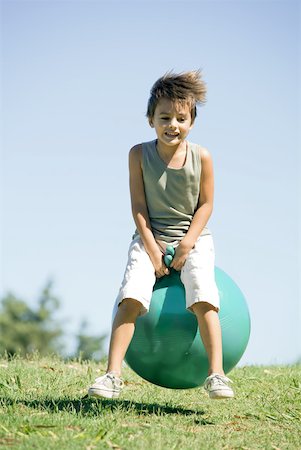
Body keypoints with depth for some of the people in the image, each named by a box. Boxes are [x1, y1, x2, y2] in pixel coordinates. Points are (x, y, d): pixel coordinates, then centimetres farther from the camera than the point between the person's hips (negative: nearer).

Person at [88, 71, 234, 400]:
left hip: (193, 237, 0)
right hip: (151, 236, 0)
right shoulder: (139, 154, -8)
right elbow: (138, 205, -6)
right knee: (132, 295, -22)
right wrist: (151, 248, -12)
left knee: (203, 296, -25)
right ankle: (113, 374, -20)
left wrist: (187, 243, -12)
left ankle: (216, 374, -22)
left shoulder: (201, 157, -9)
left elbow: (205, 204, -3)